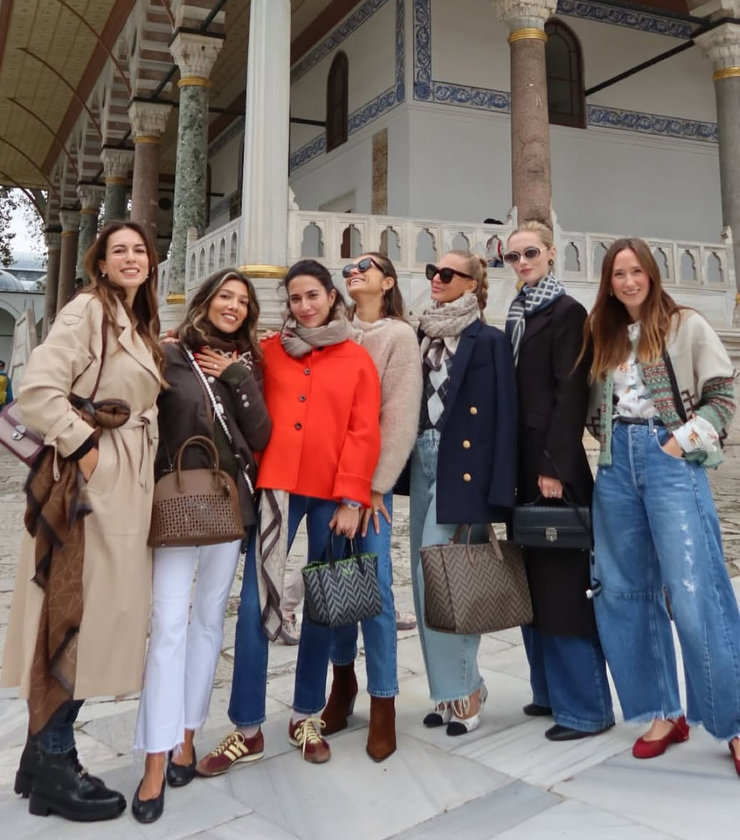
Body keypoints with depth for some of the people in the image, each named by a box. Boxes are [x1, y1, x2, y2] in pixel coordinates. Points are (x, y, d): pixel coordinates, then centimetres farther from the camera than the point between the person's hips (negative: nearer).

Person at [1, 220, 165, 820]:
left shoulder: (141, 327, 19)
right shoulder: (88, 309, -8)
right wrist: (83, 446, -16)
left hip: (129, 484, 9)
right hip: (90, 481, -9)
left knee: (100, 616, 11)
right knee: (74, 614, -4)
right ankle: (53, 768, 8)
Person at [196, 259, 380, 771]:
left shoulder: (357, 359, 5)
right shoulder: (270, 352, 9)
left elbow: (364, 434, -1)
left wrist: (352, 498, -8)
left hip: (333, 494, 0)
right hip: (277, 486, 0)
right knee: (256, 601, -4)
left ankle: (308, 717, 24)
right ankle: (248, 729, 7)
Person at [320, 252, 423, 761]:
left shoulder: (399, 336, 2)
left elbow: (400, 416, -5)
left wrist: (376, 485, -10)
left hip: (371, 477, -3)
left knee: (374, 582, -4)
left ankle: (383, 703, 6)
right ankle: (343, 679, 25)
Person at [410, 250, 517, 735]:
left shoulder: (488, 340, -5)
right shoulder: (424, 335, 14)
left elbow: (502, 416, -11)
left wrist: (496, 492, -17)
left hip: (461, 466, -7)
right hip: (424, 461, 7)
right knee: (426, 580, 8)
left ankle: (462, 688, 7)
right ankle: (454, 686, 20)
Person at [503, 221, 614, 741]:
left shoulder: (566, 312, -5)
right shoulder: (517, 316, 17)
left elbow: (571, 393, -13)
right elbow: (511, 390, 14)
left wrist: (556, 466, -19)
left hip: (553, 462, -8)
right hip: (521, 461, 8)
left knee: (562, 579, -5)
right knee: (533, 578, 11)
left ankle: (587, 705, 5)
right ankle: (552, 690, 23)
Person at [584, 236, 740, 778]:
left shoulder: (687, 326, 2)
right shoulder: (605, 337, 15)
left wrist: (683, 442, -10)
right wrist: (613, 443, 3)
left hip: (671, 463, -5)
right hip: (617, 468, 5)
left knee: (695, 594, -11)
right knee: (625, 592, 6)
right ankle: (663, 712, 18)